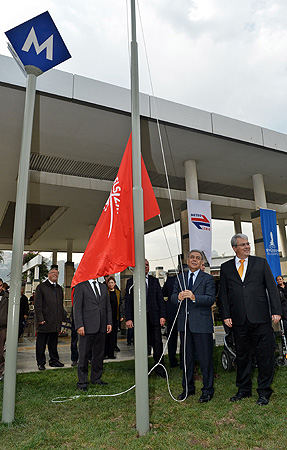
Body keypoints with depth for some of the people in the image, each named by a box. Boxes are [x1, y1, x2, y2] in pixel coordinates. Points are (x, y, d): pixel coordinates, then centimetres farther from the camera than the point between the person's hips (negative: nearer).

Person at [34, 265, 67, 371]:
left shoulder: (59, 288, 15)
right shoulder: (41, 287, -2)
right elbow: (37, 304, -7)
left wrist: (63, 317, 10)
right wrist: (40, 319, -14)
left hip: (56, 322, 5)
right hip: (44, 321, -5)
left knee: (53, 342, 14)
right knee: (41, 343, 5)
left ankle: (54, 360, 25)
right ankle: (41, 363, 17)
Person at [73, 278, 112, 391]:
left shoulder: (103, 287, 15)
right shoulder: (81, 286, -3)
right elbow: (77, 307, -8)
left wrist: (109, 322, 7)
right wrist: (79, 325, -15)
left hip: (101, 327, 6)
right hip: (87, 327, -5)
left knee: (99, 354, 13)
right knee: (84, 355, 3)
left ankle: (96, 378, 29)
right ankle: (82, 382, 17)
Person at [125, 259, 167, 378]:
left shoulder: (155, 281, 10)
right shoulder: (131, 282, 4)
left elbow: (160, 299, 8)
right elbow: (127, 301, 1)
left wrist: (163, 315, -1)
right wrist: (128, 318, -6)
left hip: (154, 317, 1)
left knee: (158, 343, 1)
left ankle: (160, 369, 16)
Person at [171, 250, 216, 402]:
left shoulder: (207, 278, -1)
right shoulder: (180, 278, 11)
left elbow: (211, 299, -13)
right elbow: (172, 297, 5)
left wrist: (194, 297, -29)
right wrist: (178, 297, -18)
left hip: (202, 323, -4)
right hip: (184, 323, 4)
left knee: (205, 357, 3)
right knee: (187, 357, 15)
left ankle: (207, 390, 21)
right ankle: (188, 388, 31)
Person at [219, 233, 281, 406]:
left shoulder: (261, 262, 6)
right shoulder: (226, 267, 8)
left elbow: (272, 287, 3)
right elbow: (223, 293, 8)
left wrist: (276, 311, -5)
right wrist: (226, 315, 1)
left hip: (260, 318, -1)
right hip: (239, 320, 1)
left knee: (265, 355, 4)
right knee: (242, 355, 13)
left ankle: (264, 391, 22)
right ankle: (244, 389, 29)